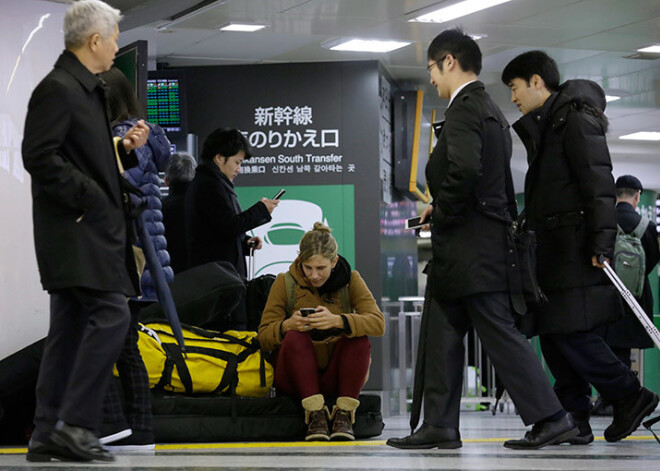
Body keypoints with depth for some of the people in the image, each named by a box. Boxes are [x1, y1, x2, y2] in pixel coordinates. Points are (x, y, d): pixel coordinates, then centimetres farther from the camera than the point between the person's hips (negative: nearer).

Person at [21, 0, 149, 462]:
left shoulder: (89, 90, 20)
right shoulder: (56, 89, -11)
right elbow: (41, 157, -19)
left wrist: (126, 148, 11)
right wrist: (87, 197, -19)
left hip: (92, 229, 10)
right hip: (77, 230, -10)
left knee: (72, 328, 8)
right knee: (111, 314, -16)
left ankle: (48, 435, 10)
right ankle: (76, 424, -15)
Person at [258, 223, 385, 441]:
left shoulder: (350, 280, -2)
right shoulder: (285, 282, -3)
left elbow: (378, 323, -17)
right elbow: (264, 338, -7)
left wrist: (337, 321, -35)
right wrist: (287, 325, -30)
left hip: (336, 373, 1)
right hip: (295, 377, 0)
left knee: (359, 338, -26)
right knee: (295, 338, -29)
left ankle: (344, 414, -24)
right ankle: (315, 414, -31)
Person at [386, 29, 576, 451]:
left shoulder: (465, 108, -13)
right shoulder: (490, 110, 19)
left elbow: (464, 169, -28)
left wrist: (441, 214, -13)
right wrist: (440, 211, 15)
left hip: (472, 247, -10)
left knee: (500, 333, -7)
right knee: (442, 335, 11)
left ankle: (551, 418, -5)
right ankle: (439, 426, 12)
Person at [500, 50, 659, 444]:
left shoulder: (575, 118, -8)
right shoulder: (543, 126, 21)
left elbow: (599, 183, -16)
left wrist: (601, 242, -22)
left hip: (576, 248, -10)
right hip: (555, 249, 10)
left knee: (571, 333, -12)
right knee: (553, 336, 5)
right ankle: (573, 421, 7)